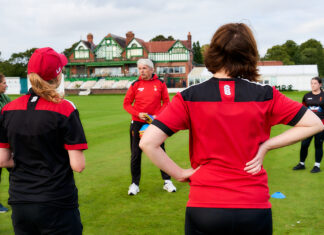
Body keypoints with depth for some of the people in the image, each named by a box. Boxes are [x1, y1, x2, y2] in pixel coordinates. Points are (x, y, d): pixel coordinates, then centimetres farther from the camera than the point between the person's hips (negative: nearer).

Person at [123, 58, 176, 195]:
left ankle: (167, 181, 18)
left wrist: (157, 116, -11)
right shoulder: (135, 85, 0)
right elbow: (126, 103, 3)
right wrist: (138, 114, -12)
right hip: (137, 124, 1)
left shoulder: (160, 84, -1)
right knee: (135, 154, 4)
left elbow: (166, 102, 3)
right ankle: (135, 184, 16)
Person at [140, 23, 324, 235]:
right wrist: (266, 145, 0)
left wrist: (181, 173, -3)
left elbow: (148, 142, -14)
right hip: (255, 209, 1)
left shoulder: (189, 98, -8)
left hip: (203, 209, -1)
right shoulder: (265, 95, -5)